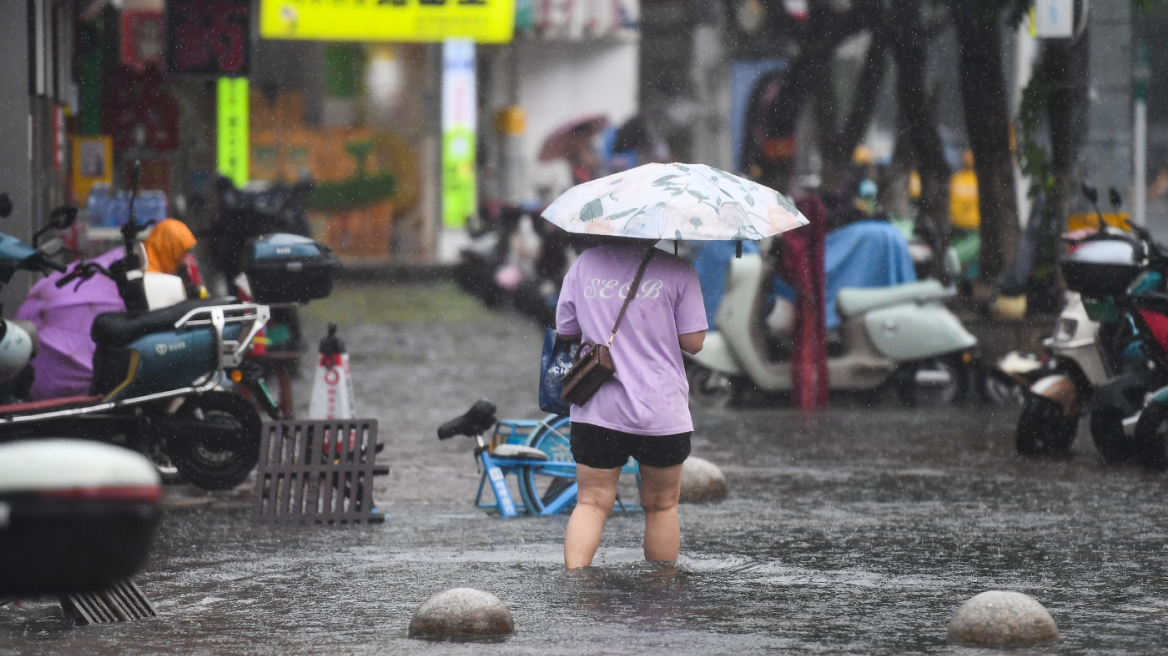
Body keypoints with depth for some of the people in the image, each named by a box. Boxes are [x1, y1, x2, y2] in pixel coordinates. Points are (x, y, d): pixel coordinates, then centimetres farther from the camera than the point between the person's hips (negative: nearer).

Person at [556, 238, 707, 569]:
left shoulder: (584, 264, 2)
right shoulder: (676, 270, -6)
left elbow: (565, 331, 11)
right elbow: (693, 342, -5)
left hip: (597, 408, 1)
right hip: (661, 411, -1)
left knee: (591, 501, 5)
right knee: (661, 505, 14)